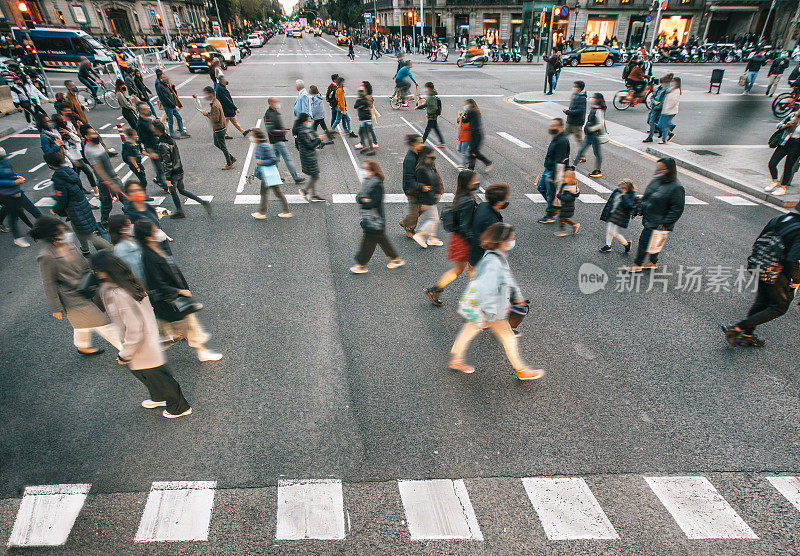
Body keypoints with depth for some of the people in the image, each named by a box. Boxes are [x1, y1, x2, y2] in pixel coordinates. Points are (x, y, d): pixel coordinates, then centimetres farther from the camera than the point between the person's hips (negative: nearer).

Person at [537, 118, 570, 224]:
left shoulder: (562, 141, -23)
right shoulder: (555, 138, 9)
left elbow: (558, 161, -25)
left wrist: (553, 176, -25)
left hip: (553, 171, -10)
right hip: (547, 169, 10)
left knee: (551, 193, 0)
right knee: (541, 188, 20)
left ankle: (550, 215, 14)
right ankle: (554, 207, 32)